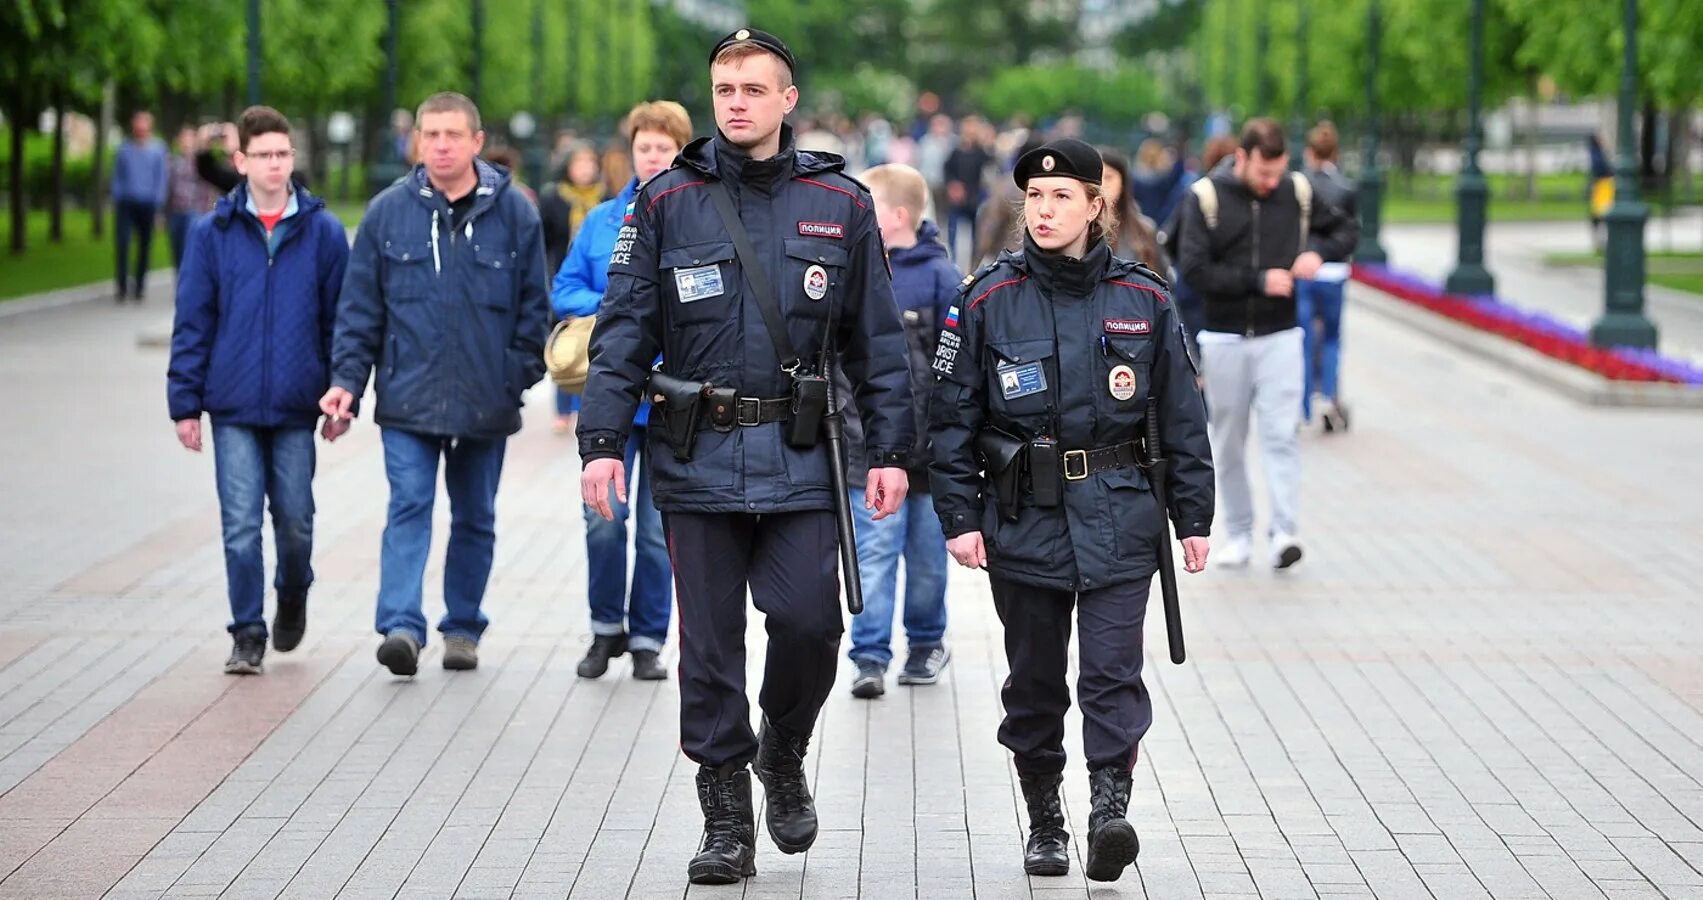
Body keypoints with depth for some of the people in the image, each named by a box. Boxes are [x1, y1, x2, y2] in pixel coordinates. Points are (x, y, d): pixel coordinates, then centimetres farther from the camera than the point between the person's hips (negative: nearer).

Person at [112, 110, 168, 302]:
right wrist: (116, 199, 3)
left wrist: (158, 205, -3)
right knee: (123, 244, -12)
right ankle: (122, 286, -10)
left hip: (147, 205, 0)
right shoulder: (124, 149, 7)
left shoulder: (157, 149, 3)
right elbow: (117, 176, 12)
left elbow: (162, 178, 3)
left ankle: (139, 285, 17)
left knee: (144, 246, 6)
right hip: (126, 203, 0)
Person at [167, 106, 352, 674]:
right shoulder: (213, 233, 1)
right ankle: (247, 635, 8)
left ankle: (292, 596, 37)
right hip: (233, 409, 0)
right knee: (241, 527, -2)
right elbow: (192, 323, 3)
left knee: (295, 522, 8)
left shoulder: (323, 232, 2)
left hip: (296, 409, 0)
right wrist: (185, 402, -1)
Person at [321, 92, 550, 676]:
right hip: (408, 399, -1)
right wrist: (347, 377, -4)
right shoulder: (388, 212, 1)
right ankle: (401, 627, -18)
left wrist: (520, 376, 0)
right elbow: (360, 307, 4)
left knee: (475, 518, 12)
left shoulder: (514, 213, 1)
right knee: (408, 507, -12)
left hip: (487, 403, 1)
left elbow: (533, 306, 6)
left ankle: (463, 626, 23)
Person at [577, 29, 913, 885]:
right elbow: (622, 331, 2)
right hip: (697, 460, 0)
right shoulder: (667, 202, 3)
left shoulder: (839, 205, 4)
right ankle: (726, 821, 14)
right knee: (709, 647, 3)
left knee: (809, 622, -8)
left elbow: (877, 340, 8)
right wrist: (602, 441, -6)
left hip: (797, 460, 0)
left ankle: (783, 756, 22)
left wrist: (890, 448, 3)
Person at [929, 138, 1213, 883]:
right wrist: (960, 517, -5)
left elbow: (1182, 417, 7)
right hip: (1023, 516, 1)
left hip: (1117, 517, -1)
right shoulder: (988, 300, 0)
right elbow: (952, 417, 2)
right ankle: (1044, 823, 19)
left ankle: (1110, 808, -17)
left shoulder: (1143, 300, 2)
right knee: (1034, 680, 9)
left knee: (1111, 670, -11)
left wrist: (1193, 518, 7)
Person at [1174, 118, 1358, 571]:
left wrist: (1320, 253, -9)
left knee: (1282, 435, -11)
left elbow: (1346, 229, 13)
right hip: (1224, 339, 0)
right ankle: (1239, 535, 18)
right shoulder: (1206, 196, -9)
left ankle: (1285, 533, -15)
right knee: (1229, 444, 9)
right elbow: (1194, 270, -14)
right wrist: (1258, 280, -19)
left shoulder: (1297, 191, -1)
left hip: (1280, 337, 0)